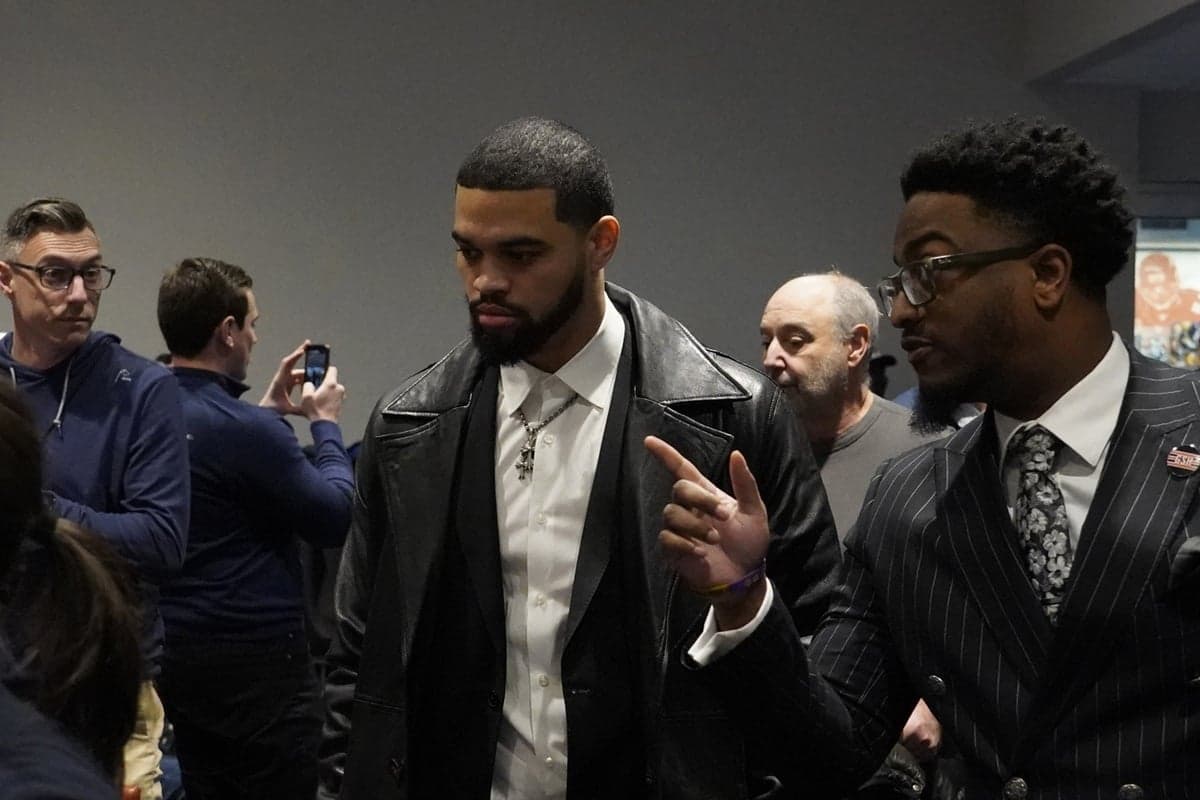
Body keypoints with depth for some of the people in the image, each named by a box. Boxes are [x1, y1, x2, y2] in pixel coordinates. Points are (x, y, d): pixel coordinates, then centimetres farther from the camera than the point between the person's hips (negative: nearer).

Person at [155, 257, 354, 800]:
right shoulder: (245, 428, -21)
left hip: (177, 648, 9)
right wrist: (325, 423, 0)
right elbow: (334, 518, -13)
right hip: (255, 655, -8)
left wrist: (271, 410, 20)